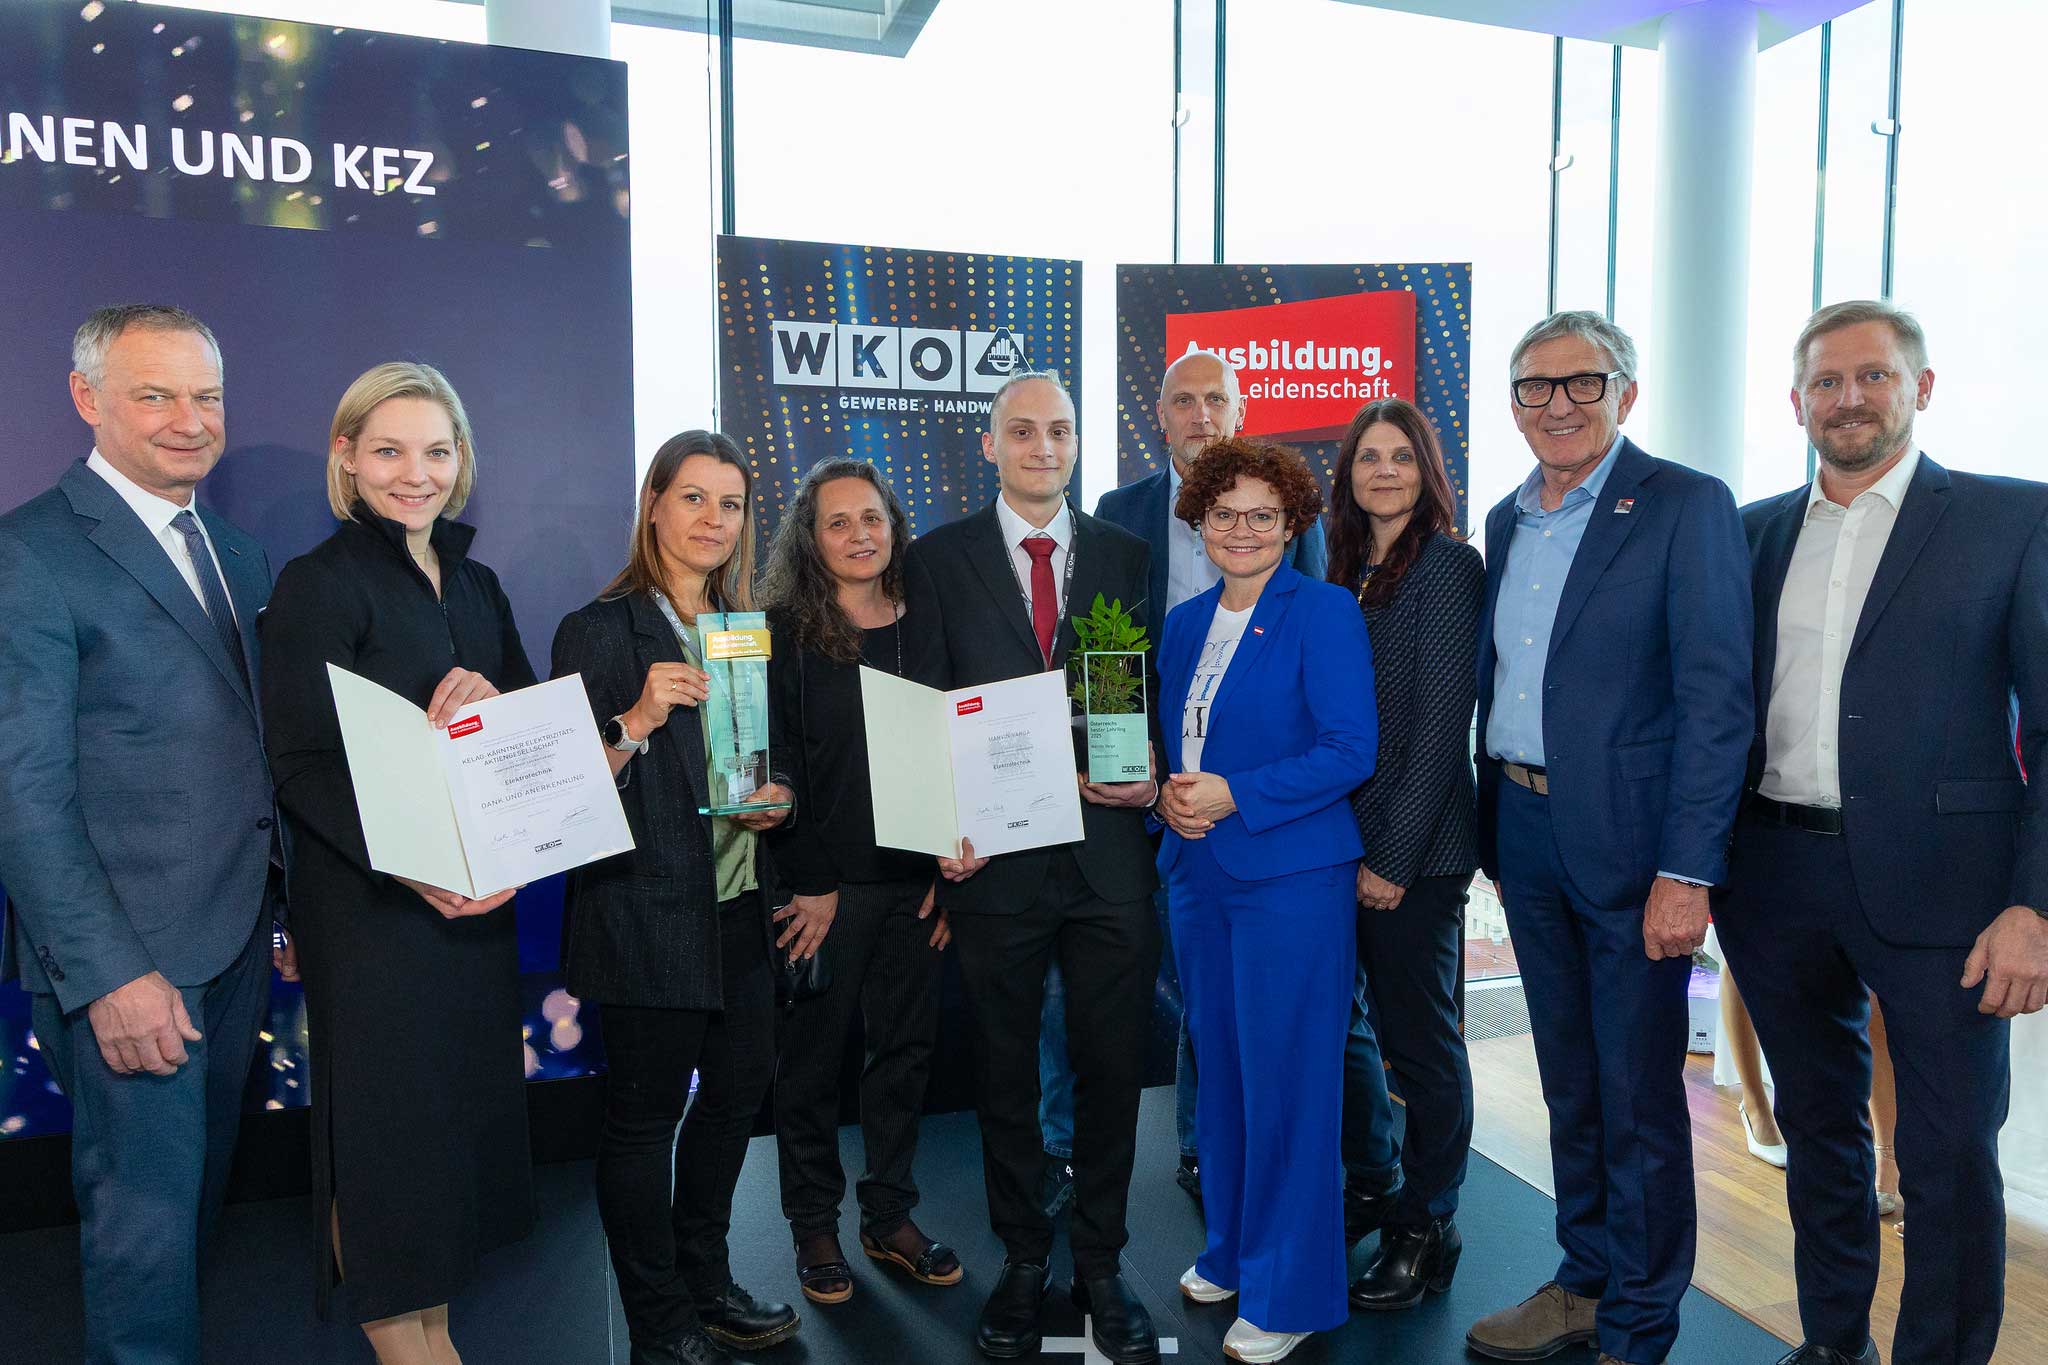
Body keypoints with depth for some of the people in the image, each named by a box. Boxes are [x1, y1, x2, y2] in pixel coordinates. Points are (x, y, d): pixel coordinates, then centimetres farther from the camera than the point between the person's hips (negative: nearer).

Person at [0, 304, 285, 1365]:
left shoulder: (239, 560, 13)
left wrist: (286, 909, 11)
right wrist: (109, 975, -18)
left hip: (236, 945, 7)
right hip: (127, 959, -7)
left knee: (198, 1191, 20)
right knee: (146, 1213, 5)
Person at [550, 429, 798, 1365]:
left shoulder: (749, 629, 12)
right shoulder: (598, 631, -7)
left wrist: (776, 798, 0)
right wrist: (639, 720, -25)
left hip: (739, 909, 6)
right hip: (646, 914, -6)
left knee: (736, 1092, 14)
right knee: (644, 1114, 5)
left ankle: (705, 1284, 35)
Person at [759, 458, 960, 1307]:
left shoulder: (927, 624, 6)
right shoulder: (783, 633, -5)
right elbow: (773, 766, -8)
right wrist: (810, 885, -12)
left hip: (917, 880, 4)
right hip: (826, 882, -3)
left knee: (907, 1045, 11)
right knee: (814, 1053, 8)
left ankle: (890, 1217, 27)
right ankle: (814, 1227, 24)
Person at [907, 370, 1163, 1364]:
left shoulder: (1128, 556, 7)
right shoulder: (940, 557, 2)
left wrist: (1150, 777, -10)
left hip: (1110, 850, 1)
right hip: (995, 853, -1)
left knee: (1112, 1067, 10)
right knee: (1005, 1069, 13)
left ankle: (1100, 1265, 29)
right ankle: (1022, 1260, 32)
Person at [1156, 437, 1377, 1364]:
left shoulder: (1323, 612, -7)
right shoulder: (1184, 624, 12)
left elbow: (1350, 749, -14)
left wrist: (1234, 795, -18)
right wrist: (1167, 794, -4)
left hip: (1291, 877, -6)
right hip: (1197, 872, 6)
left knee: (1285, 1079, 0)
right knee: (1219, 1068, 15)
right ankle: (1229, 1251, 33)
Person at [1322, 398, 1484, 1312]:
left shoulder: (1447, 566, -8)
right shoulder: (1346, 572, 12)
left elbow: (1440, 723, -14)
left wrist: (1396, 857, -15)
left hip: (1417, 846, -6)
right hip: (1342, 840, 7)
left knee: (1421, 1039, 5)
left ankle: (1425, 1232, 22)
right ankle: (1372, 1182, 33)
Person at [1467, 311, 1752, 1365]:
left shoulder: (1685, 506, -9)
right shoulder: (1508, 521, 12)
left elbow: (1715, 697, -14)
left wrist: (1685, 872, -19)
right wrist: (1497, 834, 11)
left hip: (1629, 839, -6)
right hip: (1525, 831, 6)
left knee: (1639, 1099, 5)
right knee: (1568, 1082, 18)